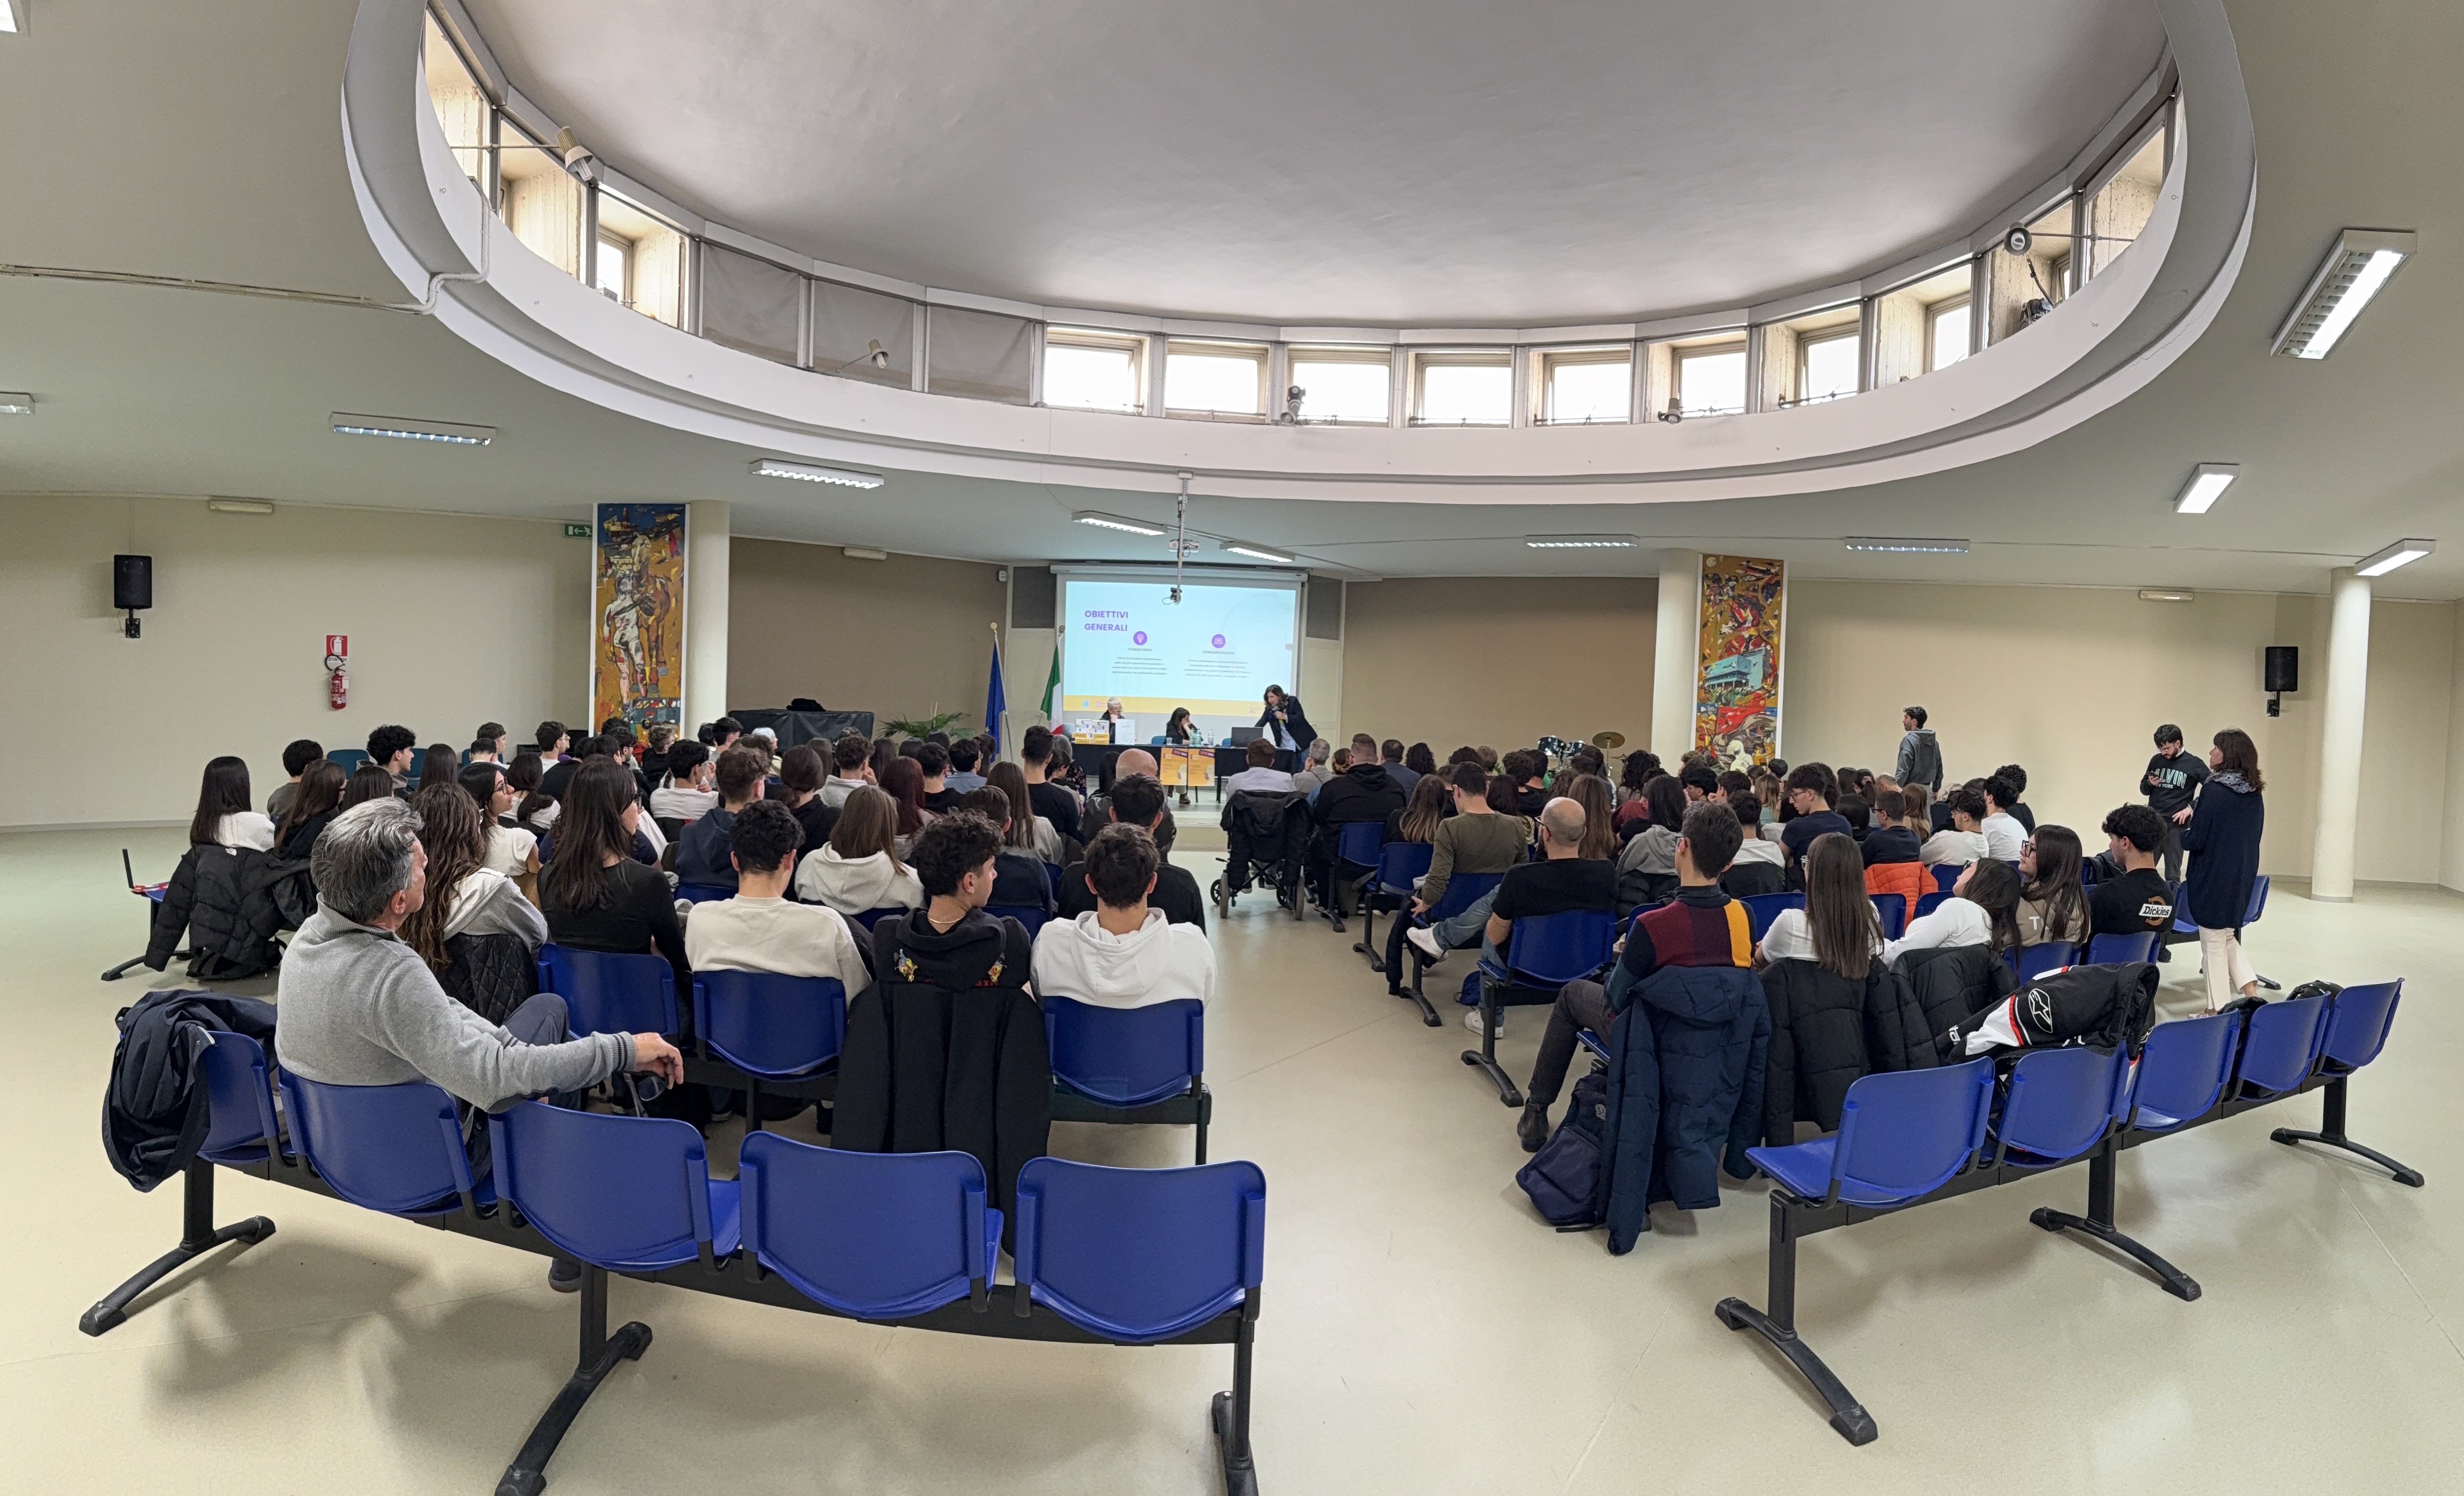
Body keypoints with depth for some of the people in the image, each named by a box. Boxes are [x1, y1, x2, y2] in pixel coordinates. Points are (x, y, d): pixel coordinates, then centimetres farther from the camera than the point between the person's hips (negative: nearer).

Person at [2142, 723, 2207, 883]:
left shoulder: (2193, 764, -2)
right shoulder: (2156, 761, 10)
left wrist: (2191, 807, -12)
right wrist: (2150, 784, -4)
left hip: (2176, 824, -4)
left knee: (2172, 875, 3)